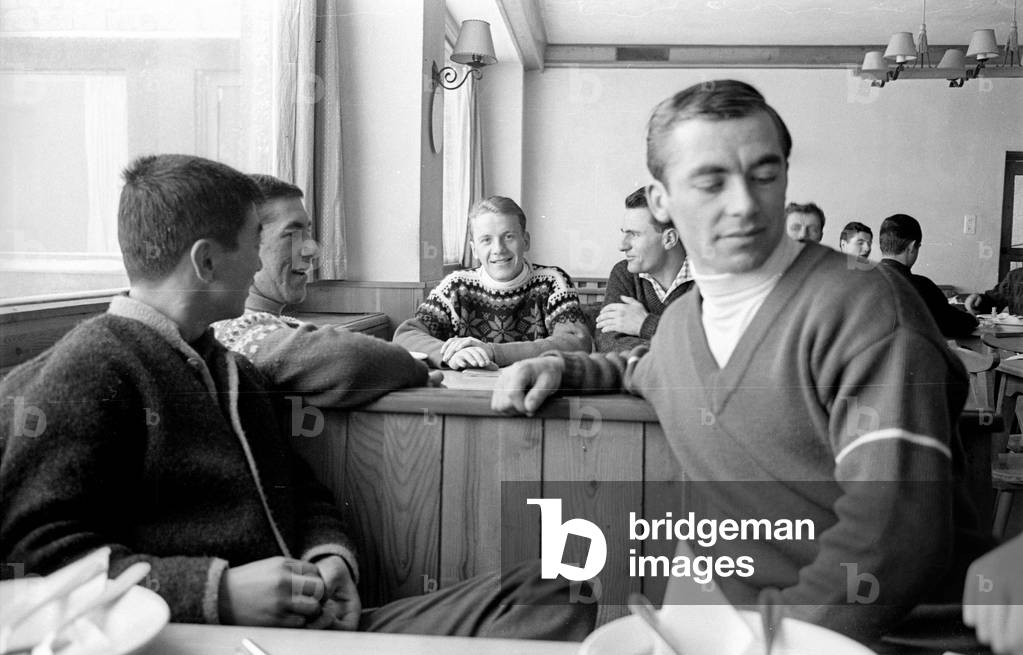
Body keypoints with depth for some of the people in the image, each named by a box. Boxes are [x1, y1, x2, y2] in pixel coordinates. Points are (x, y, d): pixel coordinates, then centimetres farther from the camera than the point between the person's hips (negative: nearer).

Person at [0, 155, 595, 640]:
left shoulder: (234, 371, 25)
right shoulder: (83, 373, -4)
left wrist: (331, 556, 3)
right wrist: (220, 591, -20)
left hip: (313, 623, 8)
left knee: (542, 597, -13)